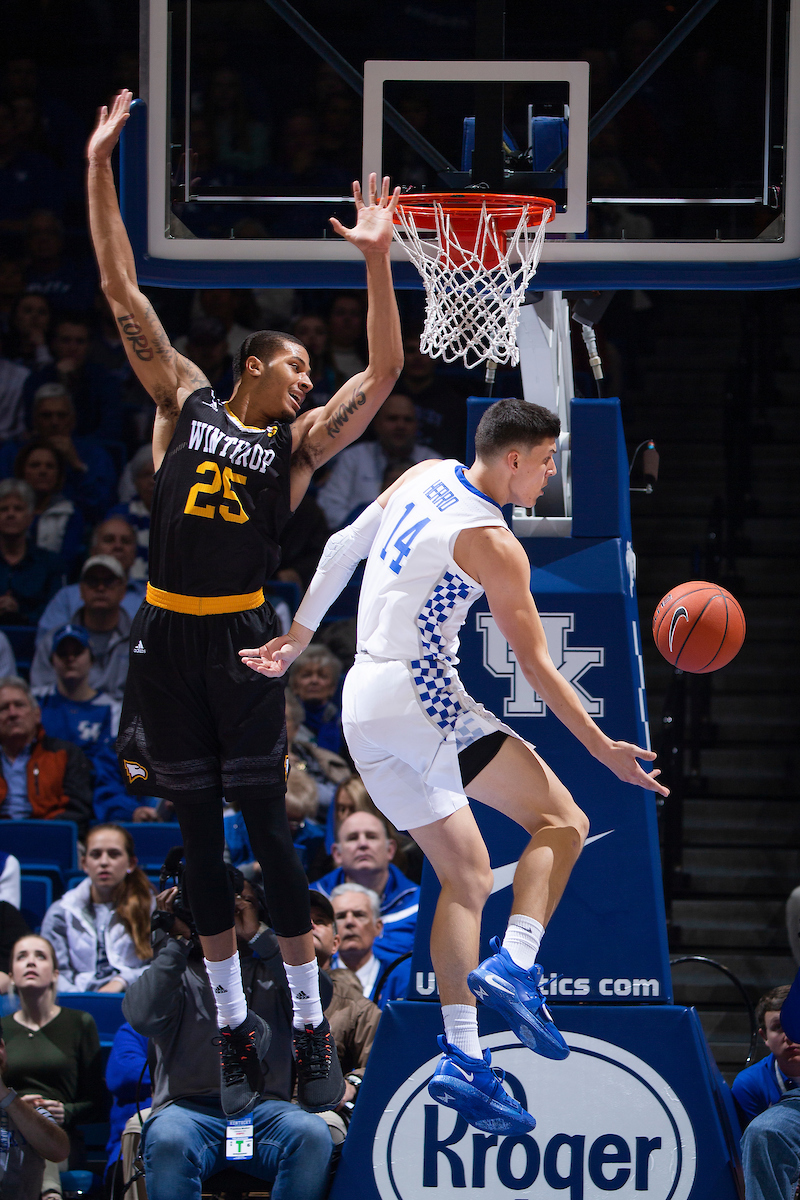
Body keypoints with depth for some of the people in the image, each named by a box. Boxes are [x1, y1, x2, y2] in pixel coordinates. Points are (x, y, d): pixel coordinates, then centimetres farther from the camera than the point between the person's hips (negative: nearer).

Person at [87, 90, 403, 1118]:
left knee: (268, 832, -4)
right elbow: (123, 295, 6)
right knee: (200, 839, 7)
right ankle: (234, 1030, 14)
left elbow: (383, 374, -3)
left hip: (242, 641, -1)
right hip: (166, 636, 1)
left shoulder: (299, 444, 7)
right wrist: (99, 168, 2)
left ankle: (311, 1033, 1)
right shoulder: (183, 403, 8)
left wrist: (375, 261, -11)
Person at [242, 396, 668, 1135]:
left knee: (467, 876, 13)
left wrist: (299, 635, 35)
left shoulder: (423, 479, 11)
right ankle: (514, 968, -26)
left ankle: (462, 1061, 6)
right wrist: (603, 749, -4)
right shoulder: (491, 543, -12)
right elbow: (536, 666, -10)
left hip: (363, 707, 8)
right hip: (420, 695, -8)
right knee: (562, 822, -7)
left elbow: (342, 551, 22)